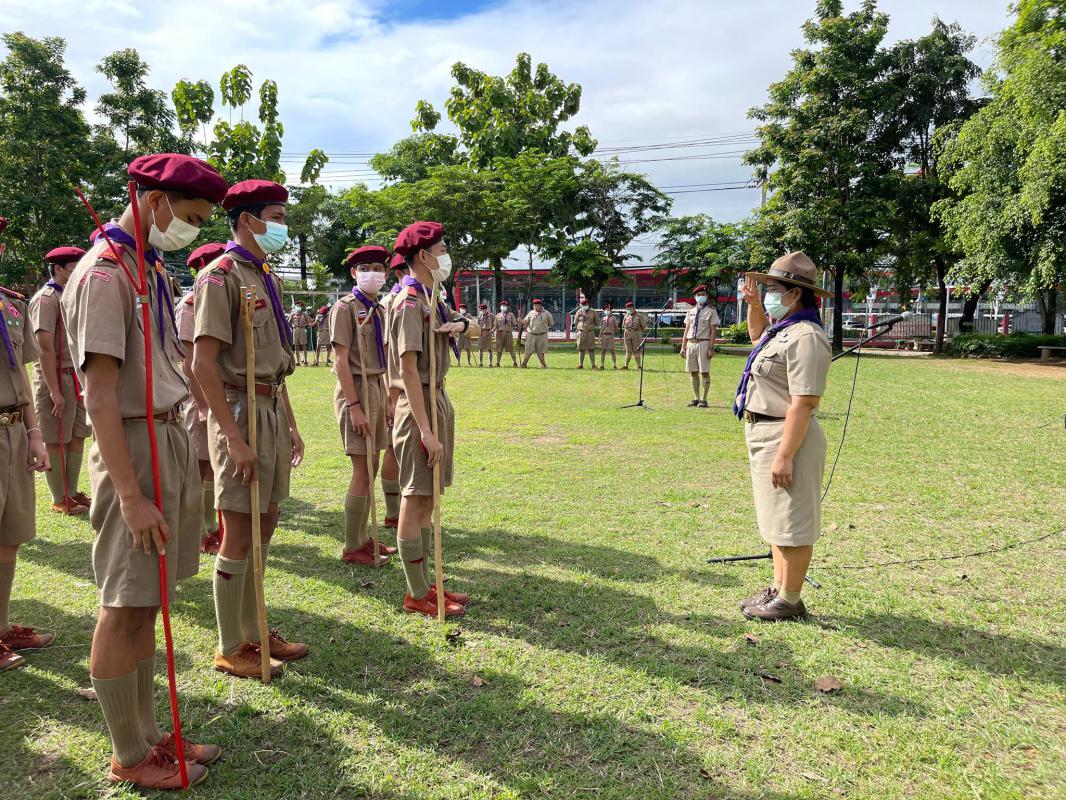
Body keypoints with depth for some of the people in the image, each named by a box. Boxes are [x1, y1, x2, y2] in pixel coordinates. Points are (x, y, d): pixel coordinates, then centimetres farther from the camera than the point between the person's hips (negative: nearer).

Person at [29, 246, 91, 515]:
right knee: (56, 442, 1)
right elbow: (45, 348, -18)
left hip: (77, 378, 8)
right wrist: (54, 391, -20)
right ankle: (60, 500, 9)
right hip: (56, 378, -8)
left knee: (77, 437, 13)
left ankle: (72, 492, 23)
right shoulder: (46, 299, -12)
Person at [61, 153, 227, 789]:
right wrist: (131, 497, -22)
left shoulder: (150, 267, 13)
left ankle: (148, 735, 29)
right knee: (125, 610, 4)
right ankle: (129, 758, 19)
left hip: (172, 438, 9)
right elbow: (100, 395, -19)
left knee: (144, 605, 16)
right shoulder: (103, 274, -14)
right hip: (135, 446, -9)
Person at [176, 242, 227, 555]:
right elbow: (189, 361, -15)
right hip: (201, 396, -7)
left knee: (214, 467, 14)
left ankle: (212, 528, 24)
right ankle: (198, 534, 12)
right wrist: (203, 405, -18)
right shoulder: (189, 305, -10)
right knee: (198, 467, 1)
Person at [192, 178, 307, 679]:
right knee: (239, 535, 0)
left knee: (264, 525, 15)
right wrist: (234, 439, -22)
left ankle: (253, 631, 29)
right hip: (242, 409, -9)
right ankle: (230, 649, 15)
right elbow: (204, 363, -19)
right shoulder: (221, 276, -12)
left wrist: (290, 424, 16)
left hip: (273, 408, 9)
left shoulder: (266, 278, 15)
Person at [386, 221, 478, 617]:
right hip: (419, 405, -10)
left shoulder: (431, 301, 15)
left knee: (427, 499, 14)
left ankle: (425, 583, 25)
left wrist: (461, 324, -3)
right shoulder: (410, 302, -14)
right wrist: (425, 430, -26)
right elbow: (408, 369, -22)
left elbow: (476, 329, 23)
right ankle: (417, 594, 8)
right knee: (415, 500, -2)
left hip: (438, 401, 10)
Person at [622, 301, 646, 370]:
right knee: (628, 351, 3)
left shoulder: (639, 316, 1)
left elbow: (644, 326, 4)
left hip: (636, 335, -3)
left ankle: (639, 366, -1)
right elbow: (623, 326, 19)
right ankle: (626, 365, 3)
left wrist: (639, 333, 8)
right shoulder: (626, 317, 11)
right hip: (627, 335, 3)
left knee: (637, 351, -3)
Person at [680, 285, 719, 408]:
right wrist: (683, 347, 10)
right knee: (693, 372, 8)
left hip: (703, 343, -5)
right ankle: (696, 398, 15)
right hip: (690, 343, 5)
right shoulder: (691, 311, 15)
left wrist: (711, 348, -12)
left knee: (705, 372, -3)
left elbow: (713, 331, -4)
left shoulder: (711, 311, 1)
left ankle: (703, 400, 2)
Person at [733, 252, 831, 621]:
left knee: (791, 523, 1)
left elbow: (803, 402, -26)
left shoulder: (805, 337, -20)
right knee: (778, 519, 19)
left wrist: (785, 456, -27)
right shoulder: (781, 328, 10)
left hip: (788, 436, -11)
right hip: (763, 433, 11)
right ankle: (778, 589, 31)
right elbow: (757, 334, 36)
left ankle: (789, 601, 12)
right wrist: (753, 303, 18)